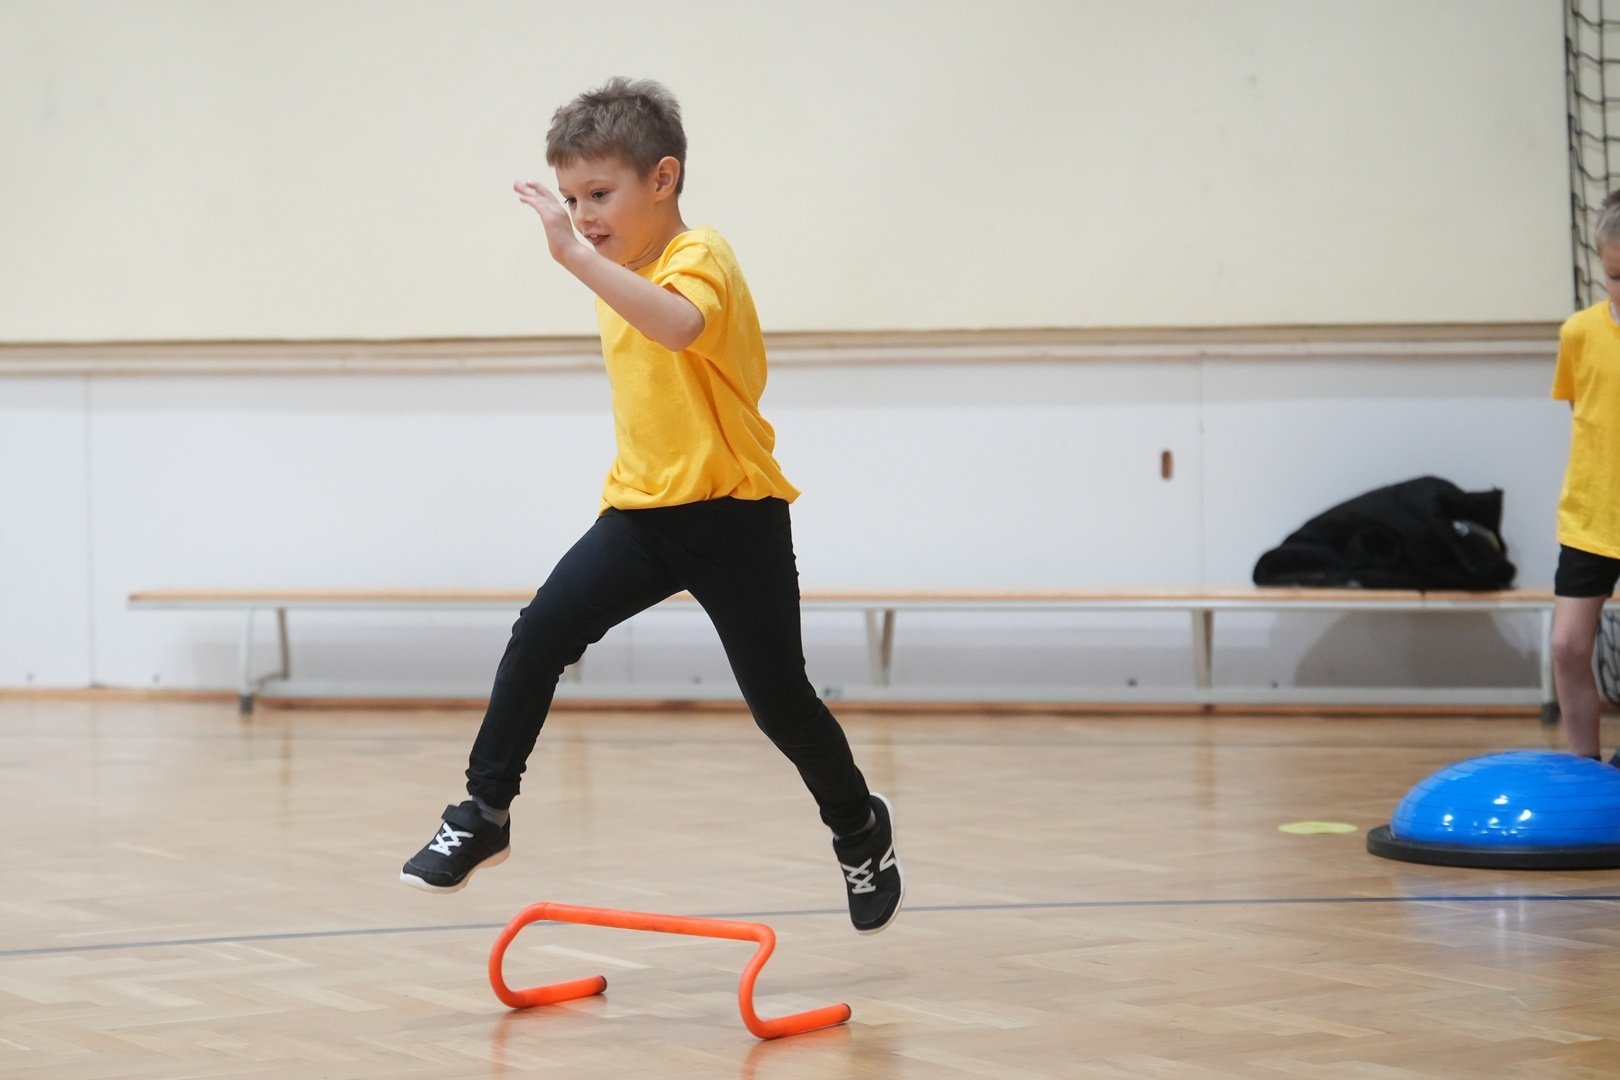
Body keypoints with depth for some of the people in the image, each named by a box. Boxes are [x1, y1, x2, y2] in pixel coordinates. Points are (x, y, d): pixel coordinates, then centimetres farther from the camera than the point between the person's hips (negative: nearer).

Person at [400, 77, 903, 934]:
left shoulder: (698, 258, -16)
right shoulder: (622, 277, 10)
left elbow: (679, 324, -42)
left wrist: (575, 255, -48)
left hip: (733, 516, -7)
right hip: (642, 511, 7)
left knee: (777, 697, 2)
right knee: (539, 633, -14)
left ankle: (861, 831, 27)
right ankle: (484, 814, -7)